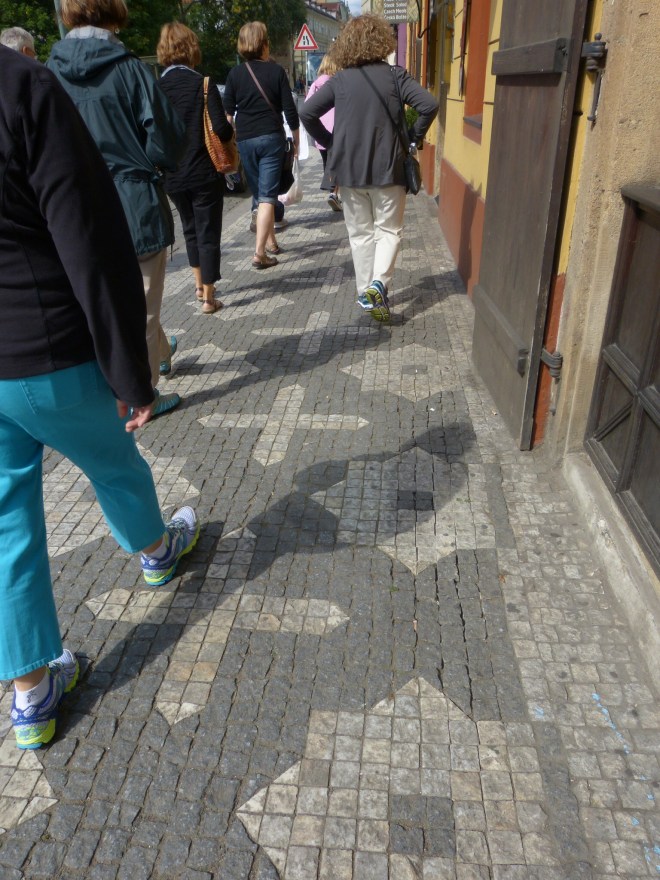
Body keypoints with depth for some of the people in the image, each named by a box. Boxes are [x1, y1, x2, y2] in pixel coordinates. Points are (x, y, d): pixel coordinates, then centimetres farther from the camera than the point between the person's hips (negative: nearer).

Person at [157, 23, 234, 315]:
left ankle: (199, 284, 33)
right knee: (208, 232, 5)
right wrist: (232, 132, 5)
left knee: (190, 228, 22)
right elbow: (221, 129, -17)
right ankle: (208, 296, 9)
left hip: (172, 175, 4)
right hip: (204, 172, -4)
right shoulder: (203, 84, -11)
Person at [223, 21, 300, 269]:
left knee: (260, 194, 16)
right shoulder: (276, 71, -2)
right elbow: (290, 110, -3)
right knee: (268, 195, -5)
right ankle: (260, 253, -15)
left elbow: (227, 112, 3)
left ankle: (271, 242, 26)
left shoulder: (235, 74, 3)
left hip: (245, 140, 3)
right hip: (272, 138, -3)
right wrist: (296, 140, 7)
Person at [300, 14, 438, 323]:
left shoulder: (340, 80, 1)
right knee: (389, 230, 10)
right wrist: (413, 138, 0)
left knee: (360, 233, 13)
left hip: (349, 169, 2)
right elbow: (429, 105, -14)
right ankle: (378, 283, -12)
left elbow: (306, 113, -4)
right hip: (388, 168, -2)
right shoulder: (395, 76, -4)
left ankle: (366, 293, 16)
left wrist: (330, 144, 6)